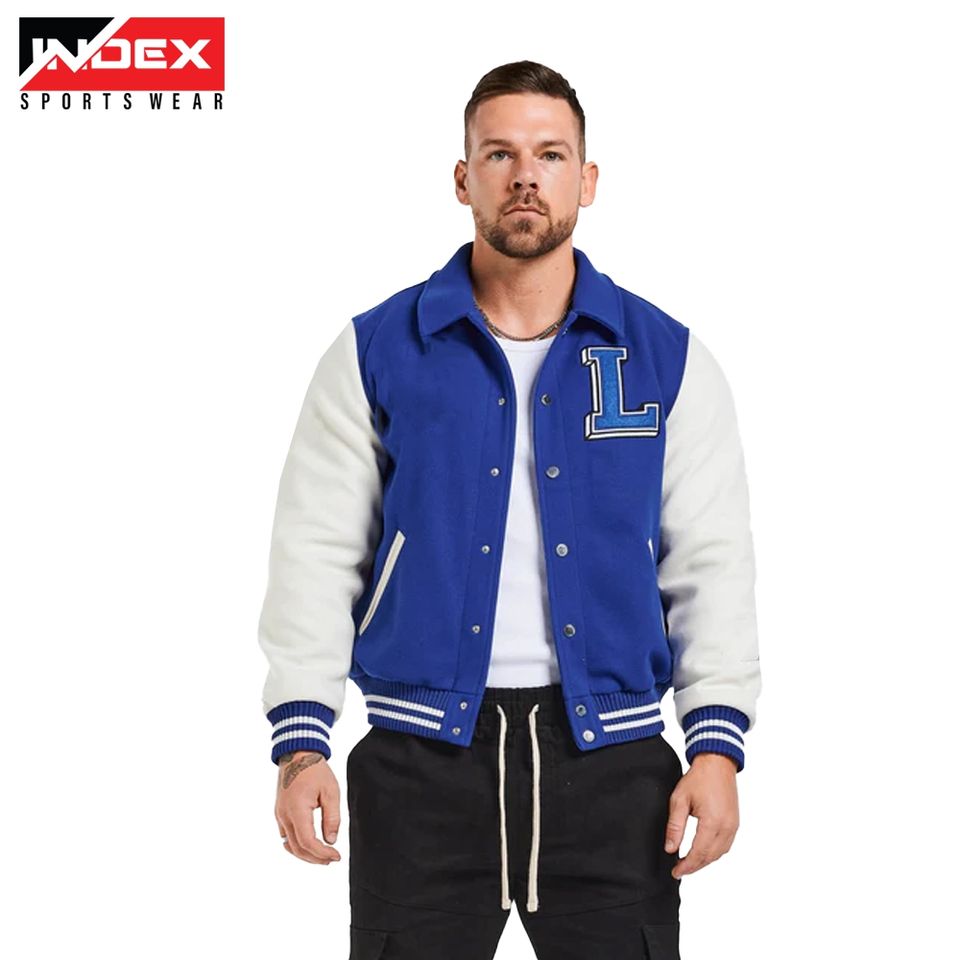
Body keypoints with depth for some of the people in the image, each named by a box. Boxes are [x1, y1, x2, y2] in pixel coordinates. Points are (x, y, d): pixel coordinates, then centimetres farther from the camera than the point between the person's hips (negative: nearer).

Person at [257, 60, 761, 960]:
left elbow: (711, 566, 3)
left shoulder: (669, 359, 4)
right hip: (421, 755, 0)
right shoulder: (374, 353, 2)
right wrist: (299, 744, -6)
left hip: (610, 756, 1)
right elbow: (317, 557, 1)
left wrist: (717, 745, -6)